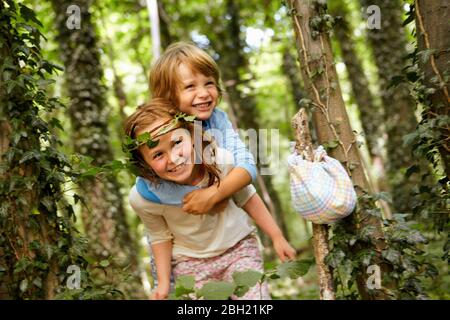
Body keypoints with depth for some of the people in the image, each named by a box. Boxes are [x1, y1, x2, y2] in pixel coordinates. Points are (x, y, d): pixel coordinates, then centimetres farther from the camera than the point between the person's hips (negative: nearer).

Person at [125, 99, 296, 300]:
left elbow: (247, 198, -7)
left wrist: (277, 237, -1)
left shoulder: (222, 160, -26)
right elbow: (161, 236, -4)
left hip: (239, 247, 0)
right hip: (190, 264, 0)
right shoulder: (142, 198, -25)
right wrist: (163, 282, -2)